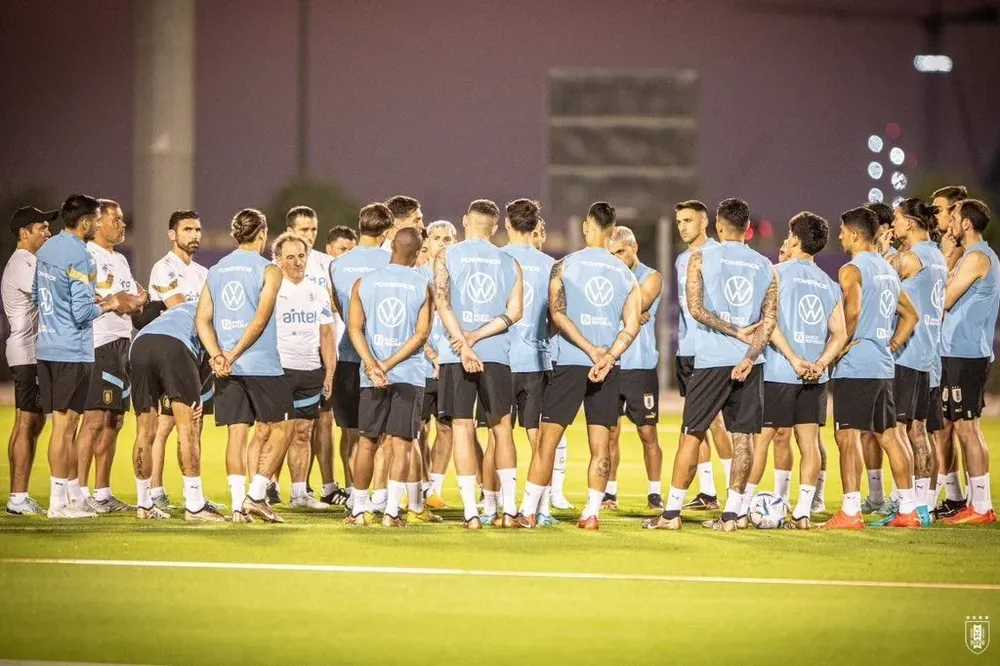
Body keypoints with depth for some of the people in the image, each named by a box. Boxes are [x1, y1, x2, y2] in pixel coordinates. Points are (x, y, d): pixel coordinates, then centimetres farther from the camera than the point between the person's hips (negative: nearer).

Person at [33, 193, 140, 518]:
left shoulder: (46, 249, 10)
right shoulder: (80, 258, -16)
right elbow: (82, 313, -19)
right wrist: (110, 305, -2)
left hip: (46, 348, 8)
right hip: (72, 351, -8)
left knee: (65, 424, 13)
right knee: (64, 425, -3)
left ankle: (73, 493, 17)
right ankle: (59, 501, 0)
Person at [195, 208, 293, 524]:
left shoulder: (215, 271, 12)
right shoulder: (268, 270, -3)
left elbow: (202, 319, 4)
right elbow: (260, 319, -14)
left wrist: (217, 355, -5)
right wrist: (234, 354, -14)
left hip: (226, 368, 5)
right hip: (262, 365, -5)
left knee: (237, 433, 6)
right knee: (280, 429, 7)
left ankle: (238, 505, 1)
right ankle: (256, 494, -1)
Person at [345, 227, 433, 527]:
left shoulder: (363, 283, 4)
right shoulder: (423, 286, -1)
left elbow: (354, 328, -3)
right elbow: (421, 334, -7)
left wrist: (373, 365, -11)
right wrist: (389, 365, -8)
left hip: (371, 377, 2)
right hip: (410, 376, -2)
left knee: (367, 442, 10)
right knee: (401, 445, -1)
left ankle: (359, 509, 14)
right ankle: (392, 511, -8)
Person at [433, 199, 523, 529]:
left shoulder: (446, 256, 3)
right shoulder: (509, 263, 9)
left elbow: (442, 302, -9)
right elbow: (515, 311, -2)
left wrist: (464, 343, -15)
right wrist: (477, 337, -7)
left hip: (455, 353, -1)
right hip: (496, 354, 1)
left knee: (463, 428, 2)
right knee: (502, 428, 12)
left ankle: (471, 512, -3)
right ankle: (509, 510, 8)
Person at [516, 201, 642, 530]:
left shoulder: (564, 266, 1)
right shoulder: (626, 274, 9)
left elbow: (557, 314, -10)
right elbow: (632, 326, -2)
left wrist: (589, 349, -11)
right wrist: (607, 358, -11)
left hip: (570, 363, -2)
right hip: (609, 367, 2)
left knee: (547, 439, 2)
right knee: (601, 444, 5)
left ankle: (528, 511, 1)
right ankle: (591, 513, 2)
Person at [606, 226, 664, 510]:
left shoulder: (651, 278, 2)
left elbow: (636, 307, -13)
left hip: (641, 366, -3)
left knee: (648, 433, 1)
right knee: (610, 433, 2)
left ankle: (655, 492, 8)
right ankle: (610, 491, 8)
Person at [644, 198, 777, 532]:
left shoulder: (701, 258, -1)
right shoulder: (765, 266, 8)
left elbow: (696, 308, -10)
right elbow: (770, 317, -2)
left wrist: (734, 330, -4)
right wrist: (749, 356, -10)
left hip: (712, 360, -3)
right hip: (749, 361, 3)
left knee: (692, 434, 2)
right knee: (743, 436, 6)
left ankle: (671, 512, 4)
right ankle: (732, 513, 4)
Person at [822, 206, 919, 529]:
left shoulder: (852, 270, -10)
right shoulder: (888, 269, 17)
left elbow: (852, 312, -25)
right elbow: (910, 314, 23)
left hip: (855, 366, -8)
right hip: (883, 366, 8)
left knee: (847, 435, -8)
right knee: (888, 435, 12)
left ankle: (851, 511, -12)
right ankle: (908, 509, 13)